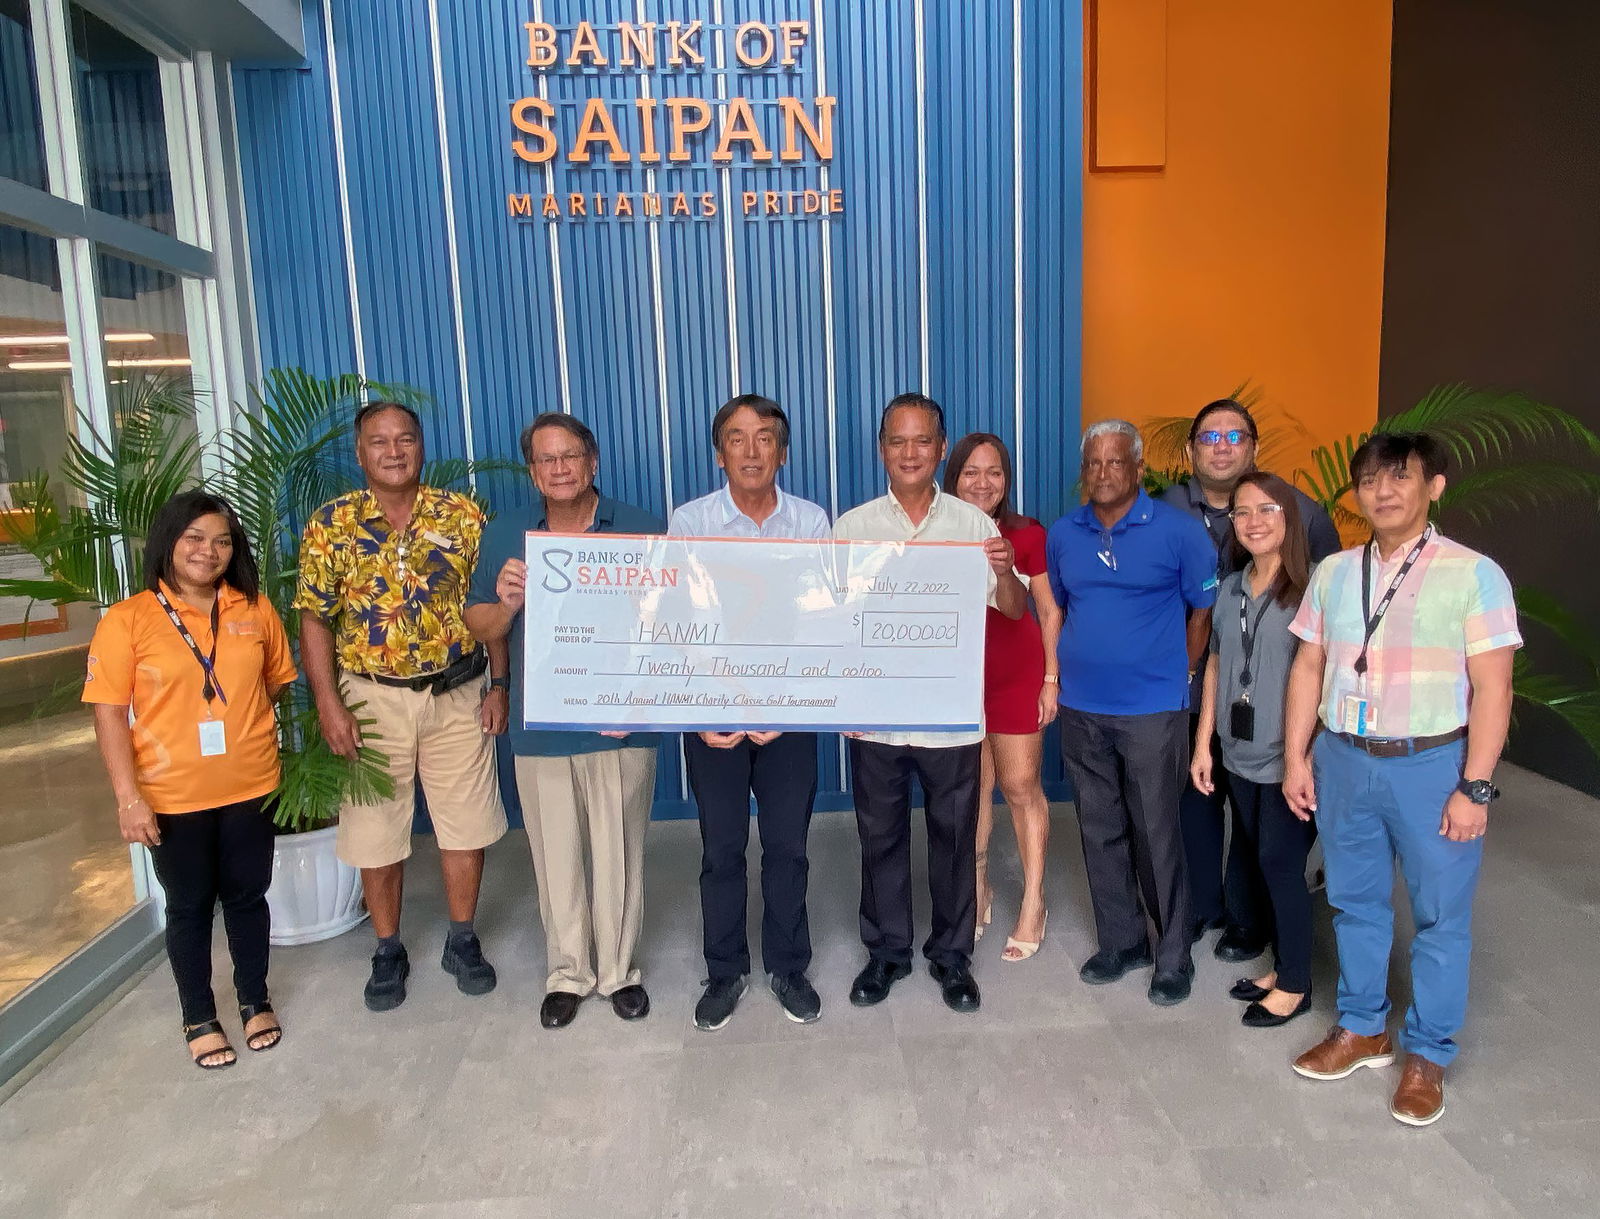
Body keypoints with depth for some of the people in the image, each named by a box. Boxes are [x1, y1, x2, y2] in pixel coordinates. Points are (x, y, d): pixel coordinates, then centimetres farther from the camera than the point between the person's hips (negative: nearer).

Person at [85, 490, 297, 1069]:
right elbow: (109, 714, -9)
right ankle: (199, 1018, 32)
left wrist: (241, 725, 1)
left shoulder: (255, 609, -1)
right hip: (172, 797, -2)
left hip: (251, 787, 2)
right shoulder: (127, 619, -9)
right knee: (189, 907, 14)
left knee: (247, 896, 16)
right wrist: (128, 797, -13)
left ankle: (255, 1000, 36)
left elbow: (275, 683, 11)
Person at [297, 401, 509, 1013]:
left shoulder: (463, 515, -3)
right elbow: (315, 619, -3)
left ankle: (462, 939, 28)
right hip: (372, 698, 0)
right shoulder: (331, 524, -3)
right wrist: (328, 705, -10)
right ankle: (388, 950, 29)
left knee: (467, 823, 8)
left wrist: (498, 683, -4)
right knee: (376, 830, 10)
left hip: (457, 693, 1)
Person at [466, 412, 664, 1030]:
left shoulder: (642, 530, -1)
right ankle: (567, 973, 32)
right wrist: (507, 603, -15)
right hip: (540, 729, 2)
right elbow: (480, 628, 8)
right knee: (556, 858, 12)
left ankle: (619, 970, 29)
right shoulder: (504, 535, 4)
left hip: (621, 725, -1)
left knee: (618, 856, 9)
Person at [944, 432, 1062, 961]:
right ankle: (978, 889, 29)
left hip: (1017, 677, -1)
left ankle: (1033, 901, 19)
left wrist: (1051, 679, -1)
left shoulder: (1027, 535, -5)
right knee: (973, 787, 10)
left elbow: (1050, 611, 2)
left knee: (1021, 787, 5)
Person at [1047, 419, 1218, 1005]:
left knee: (1156, 836, 1)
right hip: (1081, 709, 4)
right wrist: (1066, 670, 10)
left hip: (1152, 710, -4)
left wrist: (1175, 673, 0)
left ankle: (1173, 958, 19)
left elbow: (1207, 612, -1)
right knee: (1101, 832, 13)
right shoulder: (1062, 535, 6)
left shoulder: (1178, 531, -7)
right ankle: (1120, 943, 29)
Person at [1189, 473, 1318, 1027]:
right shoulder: (1230, 589, 8)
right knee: (1263, 862, 14)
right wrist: (1203, 745, 11)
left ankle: (1294, 985, 20)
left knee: (1281, 864, 2)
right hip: (1240, 756, 6)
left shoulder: (1310, 590, -11)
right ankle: (1283, 967, 31)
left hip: (1288, 759, -6)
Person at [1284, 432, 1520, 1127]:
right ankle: (1361, 1029, 34)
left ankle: (1426, 1055, 26)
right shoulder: (1334, 574, 6)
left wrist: (1474, 788, -12)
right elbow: (1308, 668, 9)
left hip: (1432, 764, -4)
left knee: (1440, 915, 8)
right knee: (1354, 902, 16)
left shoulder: (1473, 575, -7)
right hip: (1342, 759, 4)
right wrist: (1296, 757, 5)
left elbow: (1491, 688, -9)